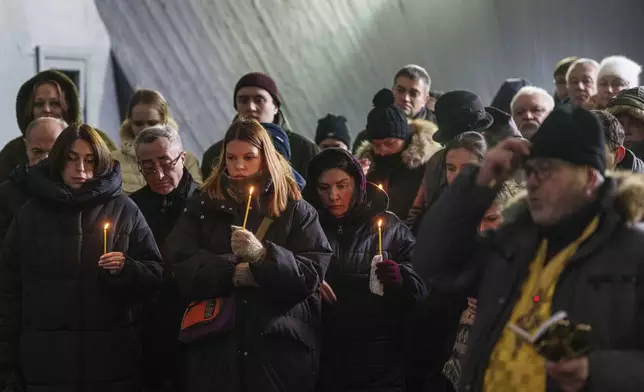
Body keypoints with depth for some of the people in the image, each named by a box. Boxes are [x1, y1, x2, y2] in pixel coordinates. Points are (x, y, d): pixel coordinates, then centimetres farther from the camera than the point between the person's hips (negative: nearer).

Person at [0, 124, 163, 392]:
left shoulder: (124, 210, 5)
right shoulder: (31, 214, 7)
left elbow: (154, 273, 6)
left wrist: (125, 269, -16)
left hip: (110, 357, 0)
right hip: (47, 360, 0)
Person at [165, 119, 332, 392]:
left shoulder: (295, 209, 7)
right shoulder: (204, 206, 12)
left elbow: (312, 272, -6)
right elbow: (180, 264, 0)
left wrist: (262, 256, -21)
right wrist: (232, 272, -13)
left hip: (279, 342, -1)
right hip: (216, 341, 1)